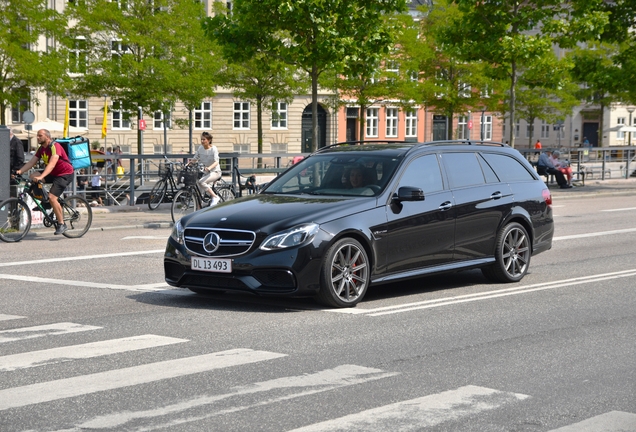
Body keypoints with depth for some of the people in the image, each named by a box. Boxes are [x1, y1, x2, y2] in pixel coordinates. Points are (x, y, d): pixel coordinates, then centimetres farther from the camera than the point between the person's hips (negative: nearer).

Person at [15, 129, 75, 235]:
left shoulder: (55, 146, -21)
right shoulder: (41, 149, 5)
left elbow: (52, 164, -33)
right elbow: (31, 162, 0)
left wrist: (41, 177, -45)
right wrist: (19, 171, -15)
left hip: (65, 174, -8)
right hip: (53, 173, 8)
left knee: (52, 197, -22)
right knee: (33, 176, -10)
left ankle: (61, 224, -10)